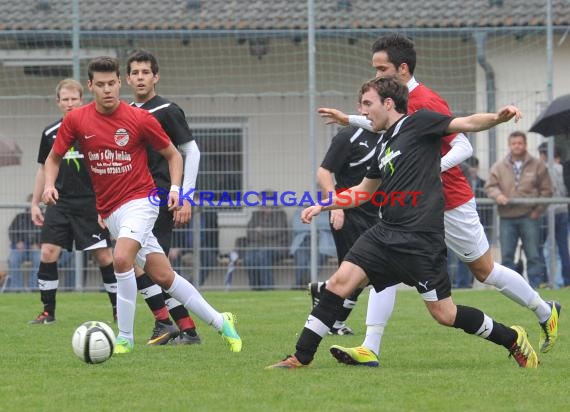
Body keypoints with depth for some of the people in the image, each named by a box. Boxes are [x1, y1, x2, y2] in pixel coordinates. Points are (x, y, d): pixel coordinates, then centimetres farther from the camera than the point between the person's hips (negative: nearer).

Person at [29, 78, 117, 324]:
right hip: (60, 203, 3)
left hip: (91, 203, -3)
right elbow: (43, 168, 16)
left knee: (104, 256, -4)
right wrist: (35, 203, 13)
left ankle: (119, 310, 8)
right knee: (48, 254, -8)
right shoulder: (50, 133, 7)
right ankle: (48, 312, 1)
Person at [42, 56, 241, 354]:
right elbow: (54, 157, 12)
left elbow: (173, 154, 5)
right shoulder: (76, 120, -1)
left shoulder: (140, 119, -7)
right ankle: (220, 322, 18)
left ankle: (124, 337, -17)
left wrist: (175, 189, -8)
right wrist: (49, 184, -6)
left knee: (121, 259, -28)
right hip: (109, 211, 4)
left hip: (139, 201, -4)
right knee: (163, 276, 4)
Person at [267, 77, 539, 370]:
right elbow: (363, 191, 35)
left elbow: (468, 123, -13)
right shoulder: (383, 147, 20)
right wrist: (322, 206, 31)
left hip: (421, 240, -7)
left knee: (444, 314, -4)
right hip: (386, 233, 7)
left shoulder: (418, 123, -2)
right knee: (339, 282, -6)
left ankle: (513, 340, 15)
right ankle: (301, 358, -2)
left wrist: (498, 118, -32)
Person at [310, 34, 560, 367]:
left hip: (451, 204, -7)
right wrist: (349, 120, 25)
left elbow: (464, 147, -22)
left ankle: (546, 312, 31)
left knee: (485, 270, 8)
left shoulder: (427, 102, -20)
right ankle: (370, 349, -17)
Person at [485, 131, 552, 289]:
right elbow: (489, 186, 8)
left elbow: (546, 190, 5)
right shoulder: (499, 167, 10)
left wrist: (537, 210, -4)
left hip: (529, 217, -2)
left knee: (533, 255, -3)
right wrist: (497, 195, -14)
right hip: (507, 218, 2)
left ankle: (535, 285, 1)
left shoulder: (537, 165, 5)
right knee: (506, 255, 1)